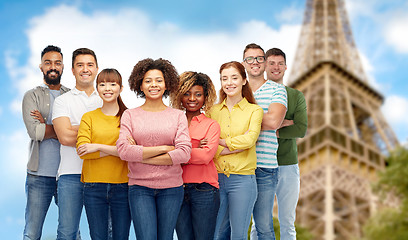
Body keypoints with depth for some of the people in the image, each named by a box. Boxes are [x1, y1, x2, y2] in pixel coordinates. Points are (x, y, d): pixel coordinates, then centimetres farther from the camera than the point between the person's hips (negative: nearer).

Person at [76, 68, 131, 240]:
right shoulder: (89, 117, 7)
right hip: (94, 186, 1)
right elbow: (82, 150, -6)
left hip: (122, 186, -1)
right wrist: (118, 149, -11)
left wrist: (98, 147, -13)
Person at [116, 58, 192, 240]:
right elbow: (123, 150, -9)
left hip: (171, 187, 1)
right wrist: (164, 148, -10)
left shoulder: (178, 116, 6)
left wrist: (142, 157, -8)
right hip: (139, 187, -1)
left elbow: (184, 154, -6)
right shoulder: (130, 115, 5)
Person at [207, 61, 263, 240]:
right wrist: (235, 146, -12)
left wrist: (220, 142, -8)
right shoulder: (213, 111, 11)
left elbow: (250, 139, -13)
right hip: (216, 178, 3)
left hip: (242, 179, -3)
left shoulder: (254, 110, 3)